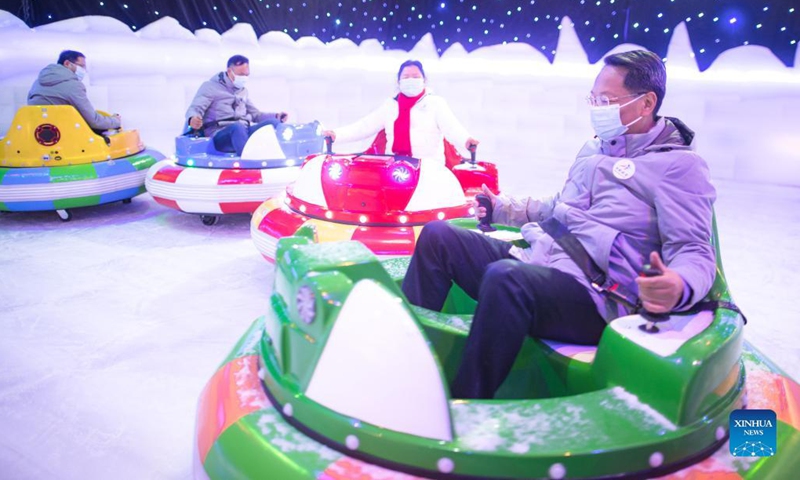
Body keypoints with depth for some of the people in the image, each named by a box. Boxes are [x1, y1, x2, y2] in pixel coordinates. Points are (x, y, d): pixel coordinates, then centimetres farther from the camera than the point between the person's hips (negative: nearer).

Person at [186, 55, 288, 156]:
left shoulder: (243, 90, 25)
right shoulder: (210, 87, 7)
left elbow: (254, 114, 32)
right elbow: (195, 108, -3)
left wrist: (276, 116, 14)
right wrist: (193, 119, -29)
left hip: (243, 132, 6)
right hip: (219, 135, -5)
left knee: (273, 123, -20)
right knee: (237, 127, -40)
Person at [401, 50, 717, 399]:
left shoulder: (679, 166, -3)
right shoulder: (595, 149, 21)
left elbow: (695, 253, -9)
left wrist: (679, 287, -33)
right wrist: (502, 208, 30)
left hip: (591, 298, -8)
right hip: (534, 262, 8)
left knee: (504, 278, -39)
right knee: (437, 236, -3)